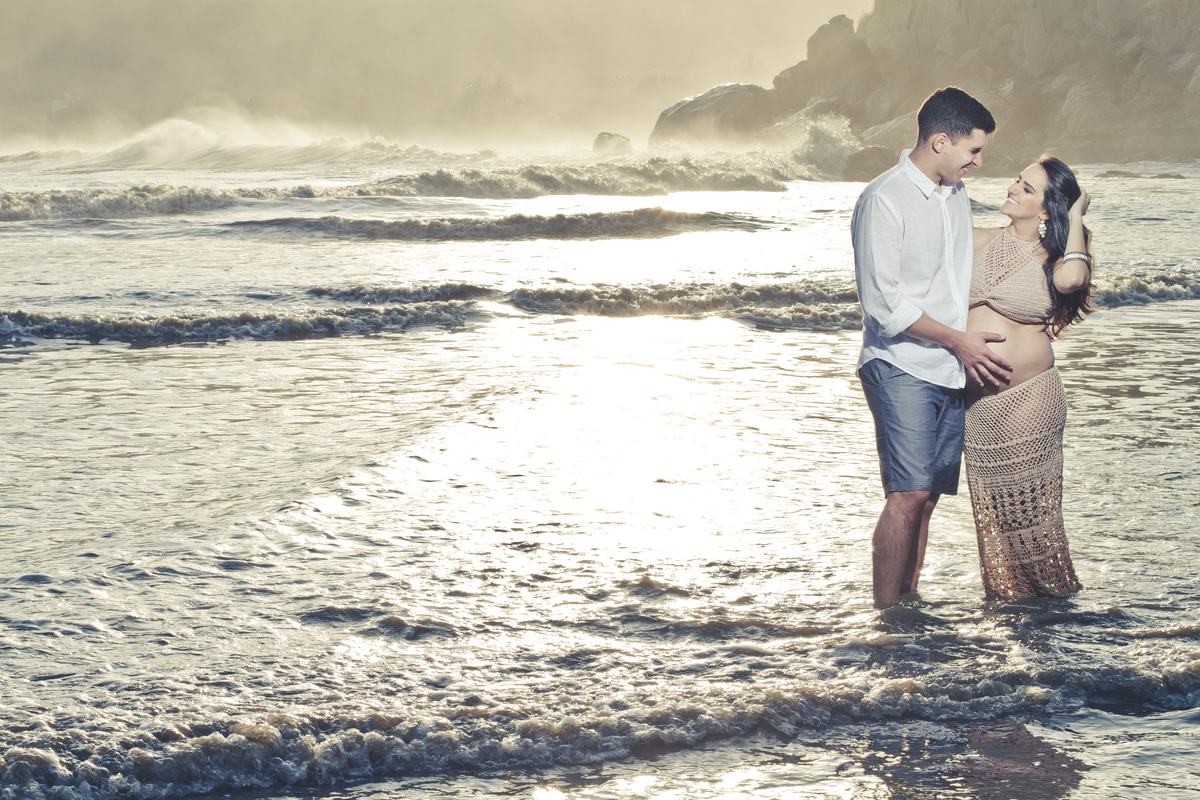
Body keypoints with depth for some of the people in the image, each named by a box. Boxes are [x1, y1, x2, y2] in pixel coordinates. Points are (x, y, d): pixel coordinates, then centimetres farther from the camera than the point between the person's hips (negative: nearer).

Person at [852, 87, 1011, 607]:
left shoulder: (957, 195, 14)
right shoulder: (884, 200, -11)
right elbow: (884, 302, -14)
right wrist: (960, 341, -11)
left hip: (952, 370, 7)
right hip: (901, 369, -7)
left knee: (925, 497, 5)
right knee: (909, 495, -13)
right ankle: (885, 617, -9)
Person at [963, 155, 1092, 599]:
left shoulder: (1052, 259, -3)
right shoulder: (980, 242, 8)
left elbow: (1071, 278, -27)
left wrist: (1075, 219, -13)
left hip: (1028, 399, -4)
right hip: (976, 399, 4)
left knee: (1029, 506, 3)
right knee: (992, 509, 9)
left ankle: (1053, 605, 17)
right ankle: (1006, 600, 22)